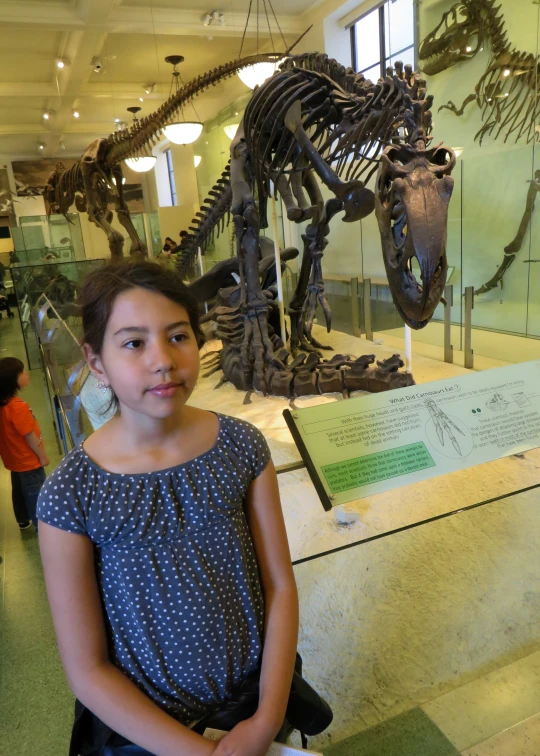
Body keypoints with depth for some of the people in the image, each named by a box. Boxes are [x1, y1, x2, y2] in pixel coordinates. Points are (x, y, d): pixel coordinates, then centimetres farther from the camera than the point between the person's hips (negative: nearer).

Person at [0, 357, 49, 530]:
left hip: (14, 460, 8)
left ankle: (23, 521, 43)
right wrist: (43, 456, -11)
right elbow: (30, 437, -25)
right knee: (35, 495, 9)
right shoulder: (18, 407, -32)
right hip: (29, 461, -8)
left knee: (19, 491, 24)